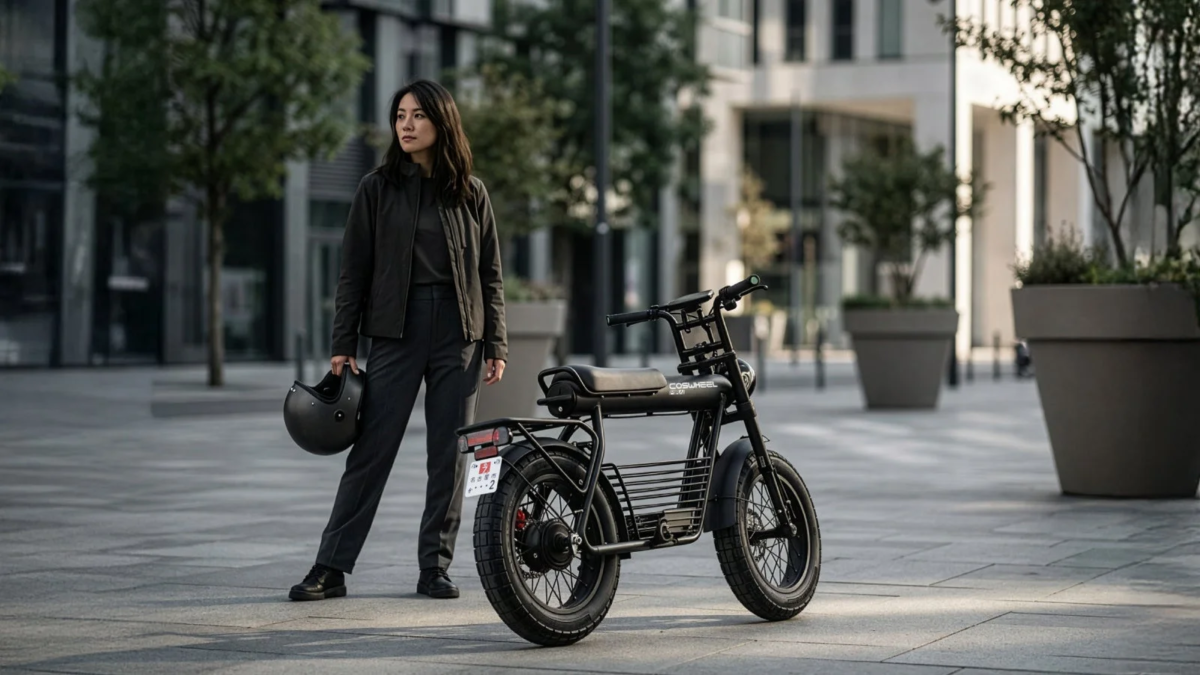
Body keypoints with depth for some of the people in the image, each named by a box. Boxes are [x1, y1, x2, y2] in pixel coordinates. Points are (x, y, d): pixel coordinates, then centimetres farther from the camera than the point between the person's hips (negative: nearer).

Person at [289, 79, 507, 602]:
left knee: (450, 454, 3)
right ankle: (331, 568, -1)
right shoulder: (378, 189, 4)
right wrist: (342, 345, -3)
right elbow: (353, 271, 3)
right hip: (396, 330, -1)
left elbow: (490, 275, 10)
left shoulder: (471, 193, 8)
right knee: (371, 450, -4)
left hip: (459, 333, 2)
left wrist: (495, 346, 3)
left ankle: (435, 567, 11)